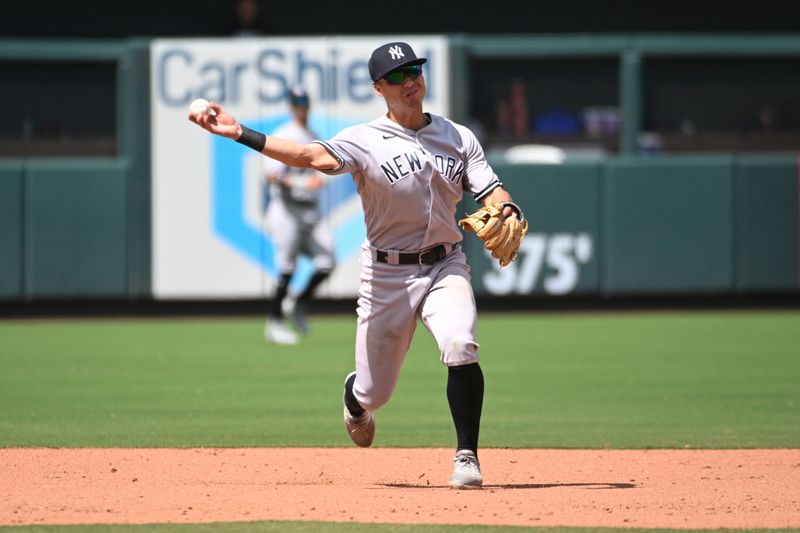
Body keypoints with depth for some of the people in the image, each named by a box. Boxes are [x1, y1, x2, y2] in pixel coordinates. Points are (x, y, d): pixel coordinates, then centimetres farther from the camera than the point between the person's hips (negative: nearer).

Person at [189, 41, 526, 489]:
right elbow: (314, 156, -21)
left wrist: (507, 213, -26)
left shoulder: (459, 137, 5)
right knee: (375, 391, 7)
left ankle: (467, 457, -14)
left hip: (445, 266, 1)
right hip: (387, 275, -1)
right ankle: (355, 398, 47)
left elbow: (489, 190, -1)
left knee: (461, 350, -27)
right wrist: (240, 133, -33)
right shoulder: (366, 140, -6)